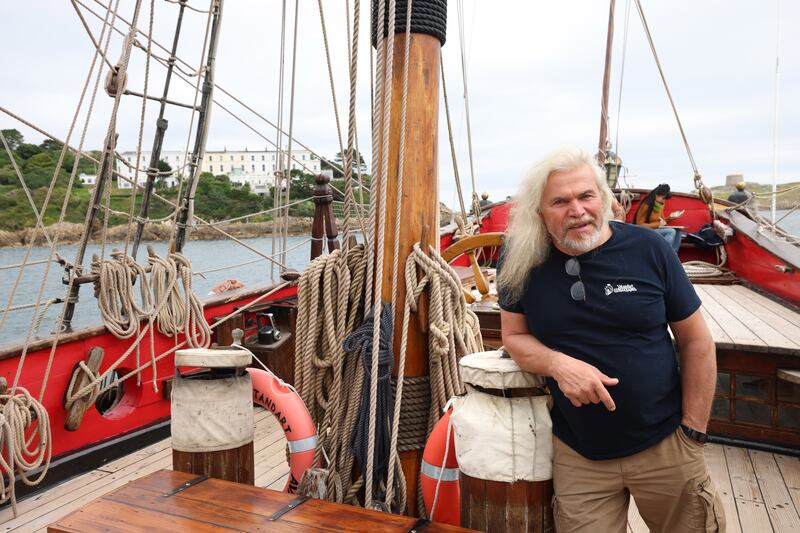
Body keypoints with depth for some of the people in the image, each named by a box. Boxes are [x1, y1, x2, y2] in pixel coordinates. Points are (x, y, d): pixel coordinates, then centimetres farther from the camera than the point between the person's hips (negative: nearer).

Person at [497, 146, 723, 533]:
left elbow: (697, 342, -2)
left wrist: (692, 434, -3)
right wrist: (558, 364, -20)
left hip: (665, 445, 0)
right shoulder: (522, 260, -8)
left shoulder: (648, 249, -9)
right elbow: (514, 335, 1)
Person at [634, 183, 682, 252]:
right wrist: (658, 224, -19)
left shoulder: (660, 205, 7)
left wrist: (669, 218, -4)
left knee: (677, 231, -12)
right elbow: (640, 225, -17)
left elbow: (661, 220, 17)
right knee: (671, 232, -25)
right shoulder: (646, 206, -16)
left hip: (657, 229, 8)